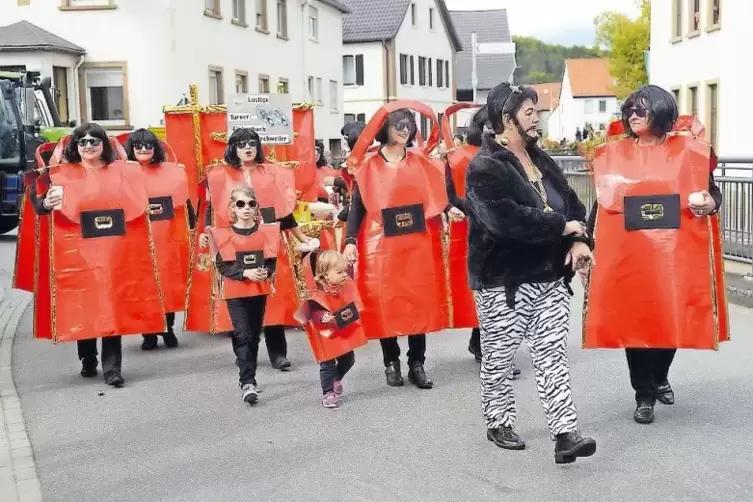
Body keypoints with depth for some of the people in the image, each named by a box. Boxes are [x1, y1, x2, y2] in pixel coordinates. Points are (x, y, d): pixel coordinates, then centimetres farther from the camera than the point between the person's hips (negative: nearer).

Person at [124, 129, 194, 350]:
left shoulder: (172, 172, 6)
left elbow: (184, 201, 9)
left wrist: (191, 227, 2)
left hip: (169, 238, 2)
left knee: (169, 283, 7)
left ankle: (168, 330, 21)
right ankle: (149, 334, 10)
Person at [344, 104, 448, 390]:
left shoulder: (421, 164, 10)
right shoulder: (368, 166, 2)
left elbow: (437, 196, 7)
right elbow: (357, 206, 0)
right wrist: (350, 241, -10)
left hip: (417, 246, 2)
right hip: (381, 246, -2)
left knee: (420, 302, 3)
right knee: (385, 304, 2)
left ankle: (417, 365, 12)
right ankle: (391, 364, 16)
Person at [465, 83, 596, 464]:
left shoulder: (540, 159, 11)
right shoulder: (485, 167, -14)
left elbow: (571, 202, 12)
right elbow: (507, 218, -27)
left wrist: (579, 240, -9)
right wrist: (563, 227, -18)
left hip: (549, 276, 7)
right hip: (503, 281, -6)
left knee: (552, 356, 3)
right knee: (499, 358, 9)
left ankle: (565, 433, 3)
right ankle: (499, 423, 25)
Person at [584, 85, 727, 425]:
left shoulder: (687, 150, 2)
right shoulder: (613, 154, 6)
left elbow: (713, 191, 5)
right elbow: (601, 202, 9)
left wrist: (709, 203, -19)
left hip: (674, 252, 0)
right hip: (627, 254, 1)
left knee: (672, 316, 8)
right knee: (633, 319, 0)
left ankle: (660, 378, 35)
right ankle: (644, 395, 12)